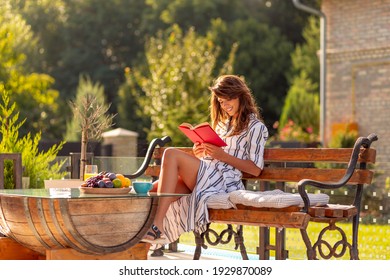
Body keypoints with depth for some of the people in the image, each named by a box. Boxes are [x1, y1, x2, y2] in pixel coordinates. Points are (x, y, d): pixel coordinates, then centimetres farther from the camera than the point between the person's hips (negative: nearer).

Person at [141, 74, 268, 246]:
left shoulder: (256, 127, 6)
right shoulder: (224, 123, 32)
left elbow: (256, 169, -3)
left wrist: (223, 156, -12)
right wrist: (199, 153, 7)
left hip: (222, 180, -8)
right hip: (206, 176, 8)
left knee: (171, 154, -26)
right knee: (153, 191, -17)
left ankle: (157, 225, -33)